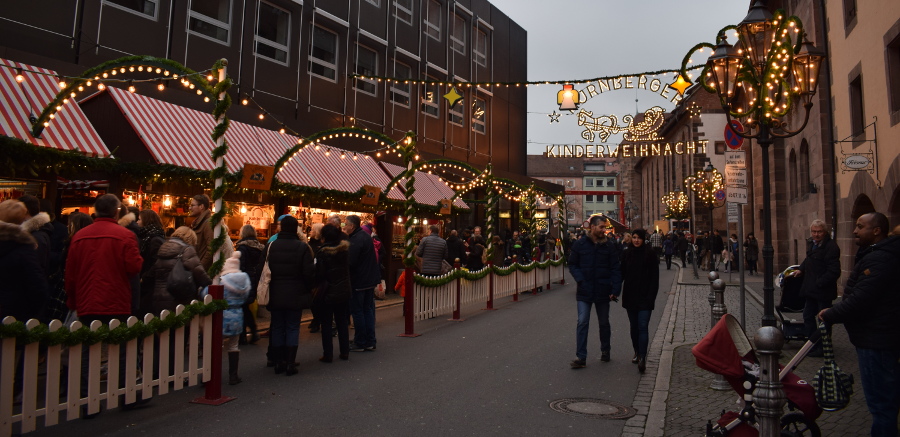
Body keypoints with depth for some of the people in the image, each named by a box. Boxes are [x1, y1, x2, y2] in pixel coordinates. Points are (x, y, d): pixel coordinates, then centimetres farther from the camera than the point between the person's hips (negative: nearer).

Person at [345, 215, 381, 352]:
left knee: (357, 311, 0)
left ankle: (360, 343, 6)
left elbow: (349, 261, -24)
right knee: (368, 309, 12)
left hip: (358, 281, -9)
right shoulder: (366, 236, 12)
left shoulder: (355, 240, -19)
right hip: (370, 279, 9)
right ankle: (370, 342, 17)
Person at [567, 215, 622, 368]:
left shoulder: (609, 245, 0)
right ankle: (581, 357, -1)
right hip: (584, 291, -1)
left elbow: (615, 269, -1)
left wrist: (615, 290, -12)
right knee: (582, 322, -6)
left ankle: (605, 351, 33)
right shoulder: (580, 244, -3)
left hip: (603, 291, 1)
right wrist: (580, 279, -13)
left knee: (604, 323, 14)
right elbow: (572, 265, 3)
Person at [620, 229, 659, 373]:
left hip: (644, 297, -4)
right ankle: (637, 352, 25)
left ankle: (642, 357, -13)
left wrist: (651, 296, -11)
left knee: (643, 327, -11)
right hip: (630, 296, 4)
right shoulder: (627, 254, 6)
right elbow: (622, 273, 8)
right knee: (634, 327, 12)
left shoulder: (650, 254, -4)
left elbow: (654, 277, -5)